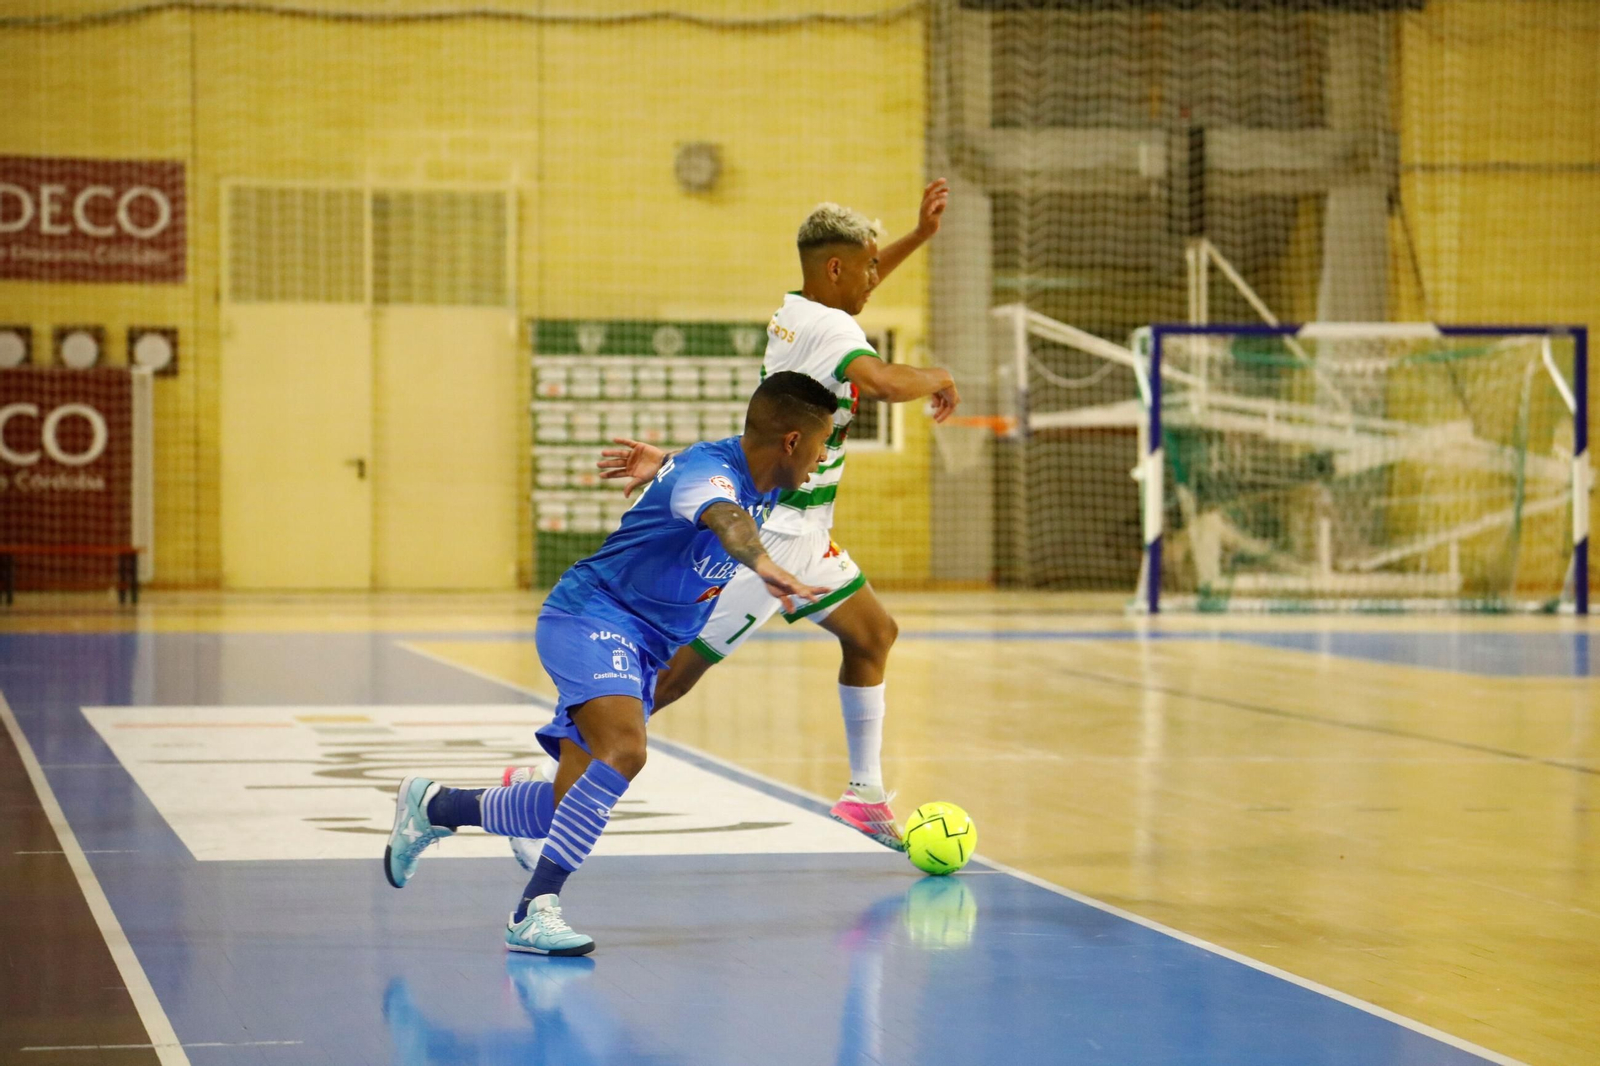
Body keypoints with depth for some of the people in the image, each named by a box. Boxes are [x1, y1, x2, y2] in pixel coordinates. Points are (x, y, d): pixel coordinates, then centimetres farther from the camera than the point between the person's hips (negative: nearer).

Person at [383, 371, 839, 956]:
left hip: (641, 651, 9)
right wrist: (762, 564, -66)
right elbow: (723, 516, -47)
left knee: (570, 810, 4)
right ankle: (534, 910, -31)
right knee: (623, 750, -34)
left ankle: (433, 806, 27)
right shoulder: (708, 468, -22)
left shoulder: (760, 487, 7)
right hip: (594, 617, -9)